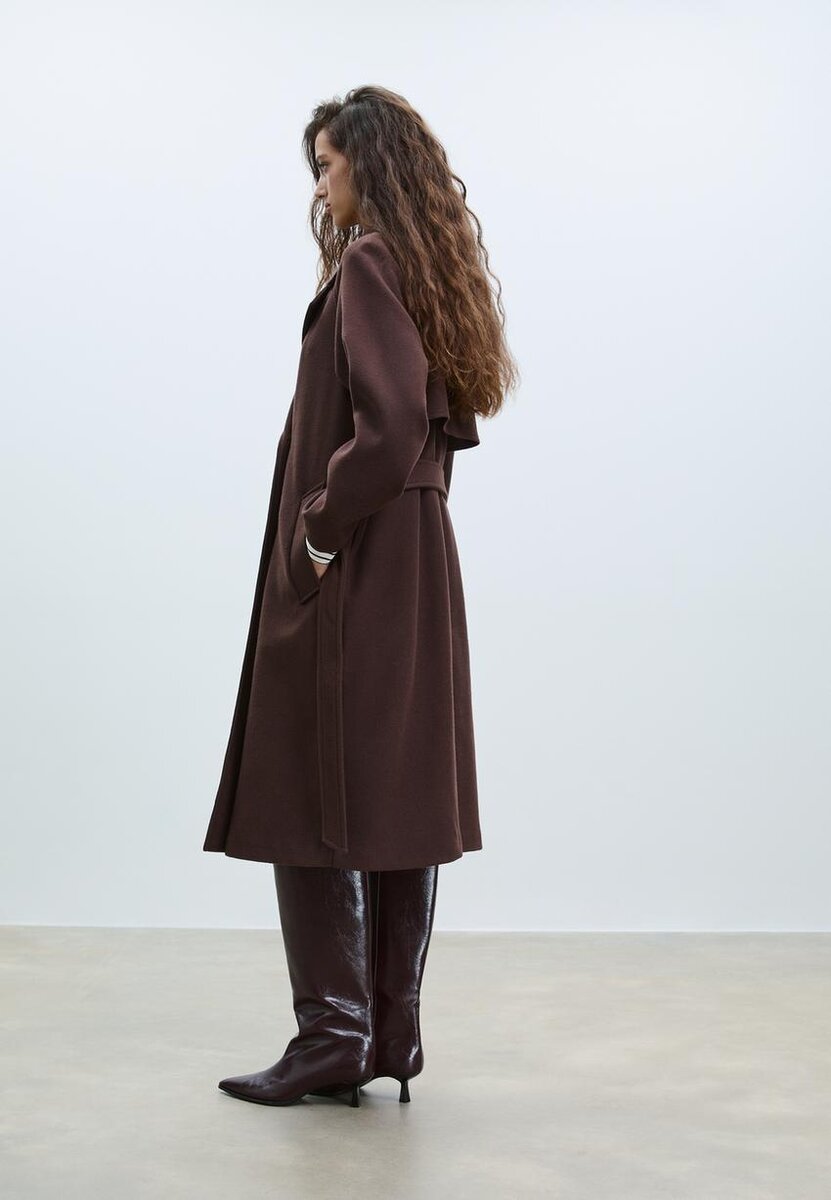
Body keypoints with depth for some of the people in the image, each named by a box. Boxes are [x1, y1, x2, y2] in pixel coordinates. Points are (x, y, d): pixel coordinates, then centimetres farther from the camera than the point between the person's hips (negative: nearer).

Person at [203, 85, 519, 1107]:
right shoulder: (426, 270, 16)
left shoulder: (368, 265, -12)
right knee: (397, 797, 10)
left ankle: (333, 1035, 4)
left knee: (309, 801, -3)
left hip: (352, 572, -10)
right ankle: (391, 1039, 18)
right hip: (417, 567, 10)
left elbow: (388, 429, -24)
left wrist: (319, 531, -13)